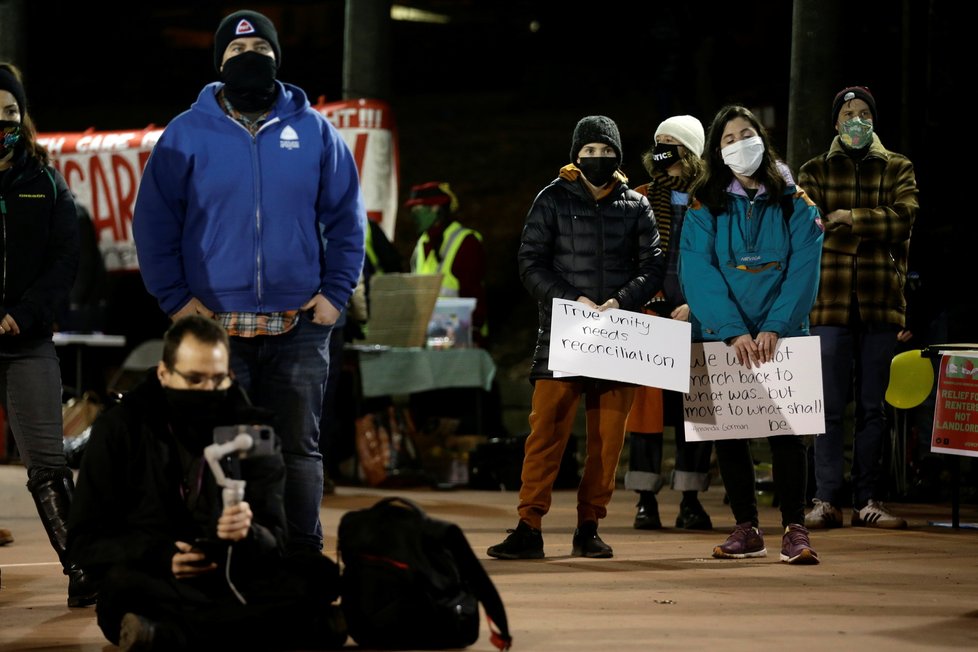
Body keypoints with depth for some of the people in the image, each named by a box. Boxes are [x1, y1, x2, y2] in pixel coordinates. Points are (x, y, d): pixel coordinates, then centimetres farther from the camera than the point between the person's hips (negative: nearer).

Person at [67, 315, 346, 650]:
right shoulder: (119, 428, 2)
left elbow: (274, 543, 0)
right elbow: (85, 541, -1)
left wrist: (249, 535, -25)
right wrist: (160, 558, -20)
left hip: (233, 581, 3)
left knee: (317, 573, -28)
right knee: (123, 587, -37)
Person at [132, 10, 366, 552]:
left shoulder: (313, 131, 6)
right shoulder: (186, 135, 2)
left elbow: (346, 218, 8)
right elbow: (153, 223, 3)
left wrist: (336, 291, -1)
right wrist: (175, 298, -4)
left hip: (299, 325, 1)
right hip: (214, 325, -1)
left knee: (298, 448, 6)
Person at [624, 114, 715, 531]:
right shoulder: (641, 199, 11)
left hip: (697, 320, -1)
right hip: (649, 315, 1)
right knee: (647, 402, -3)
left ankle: (690, 500, 8)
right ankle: (646, 500, 3)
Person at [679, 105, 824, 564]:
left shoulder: (793, 202, 4)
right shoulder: (705, 205, 3)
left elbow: (803, 269, -4)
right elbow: (698, 272, -6)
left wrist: (774, 327, -16)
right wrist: (733, 332, -17)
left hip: (781, 335, -1)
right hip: (721, 335, 1)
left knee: (785, 427, -5)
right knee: (727, 430, 3)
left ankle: (794, 528, -2)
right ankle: (746, 528, 11)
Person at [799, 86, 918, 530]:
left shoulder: (897, 169, 12)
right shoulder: (815, 171, 12)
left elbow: (905, 218, -5)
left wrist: (849, 218, -8)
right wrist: (875, 225, -11)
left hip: (881, 299, 1)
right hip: (830, 300, -1)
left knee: (873, 406, 4)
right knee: (831, 406, -5)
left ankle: (866, 501, 8)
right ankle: (827, 500, -4)